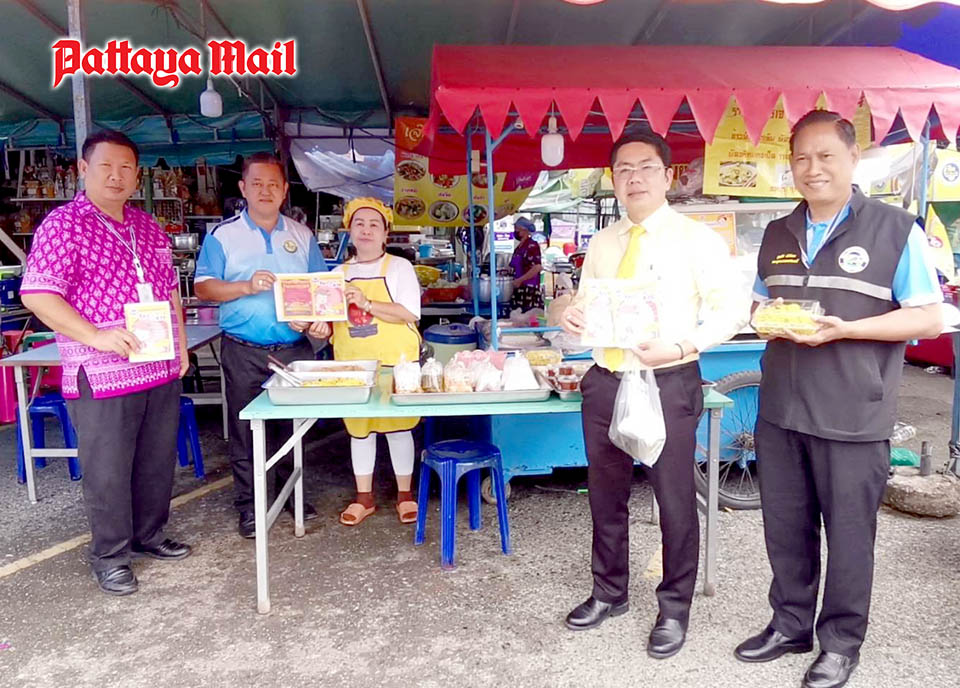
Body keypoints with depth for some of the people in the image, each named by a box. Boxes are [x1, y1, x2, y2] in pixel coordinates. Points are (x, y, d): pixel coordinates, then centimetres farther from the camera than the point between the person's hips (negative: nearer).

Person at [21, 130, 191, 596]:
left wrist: (181, 342, 13)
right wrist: (95, 336, -23)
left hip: (162, 370, 7)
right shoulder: (63, 225, -7)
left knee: (158, 460, 16)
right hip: (103, 377, -6)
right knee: (108, 470, 3)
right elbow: (36, 294, -14)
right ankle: (109, 557, 20)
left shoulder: (147, 226, 13)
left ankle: (148, 535, 33)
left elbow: (170, 289, 21)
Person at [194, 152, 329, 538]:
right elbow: (204, 287, -6)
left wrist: (321, 321, -8)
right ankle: (248, 505, 17)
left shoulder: (302, 236, 10)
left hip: (295, 349, 3)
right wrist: (246, 286, -22)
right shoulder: (223, 235, 1)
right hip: (244, 352, -2)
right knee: (245, 429, 4)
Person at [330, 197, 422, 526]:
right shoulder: (340, 273, 12)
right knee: (358, 428, 10)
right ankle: (364, 498, 23)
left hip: (394, 362, -4)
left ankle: (404, 494, 20)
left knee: (398, 426, 4)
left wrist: (367, 304, -22)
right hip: (352, 363, 4)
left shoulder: (399, 267, -1)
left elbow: (410, 314, -13)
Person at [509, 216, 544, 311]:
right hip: (519, 289, 8)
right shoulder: (519, 248, 16)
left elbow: (537, 268, -18)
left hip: (529, 289, -8)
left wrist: (519, 280, -16)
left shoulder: (532, 246, -10)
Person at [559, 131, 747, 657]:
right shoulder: (602, 244, 10)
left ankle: (674, 608, 28)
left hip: (669, 384, -5)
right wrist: (572, 315, -7)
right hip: (606, 382, 5)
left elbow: (732, 311, -8)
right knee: (605, 494, 16)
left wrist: (682, 346, -22)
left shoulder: (697, 238, -5)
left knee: (675, 499, 7)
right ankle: (609, 593, 37)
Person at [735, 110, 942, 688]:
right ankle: (791, 624, 33)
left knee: (848, 532, 8)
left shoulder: (895, 229, -4)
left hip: (853, 417, -4)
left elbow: (928, 318, -7)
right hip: (781, 410, 5)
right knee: (785, 527, 14)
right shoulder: (778, 234, 11)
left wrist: (845, 328, -20)